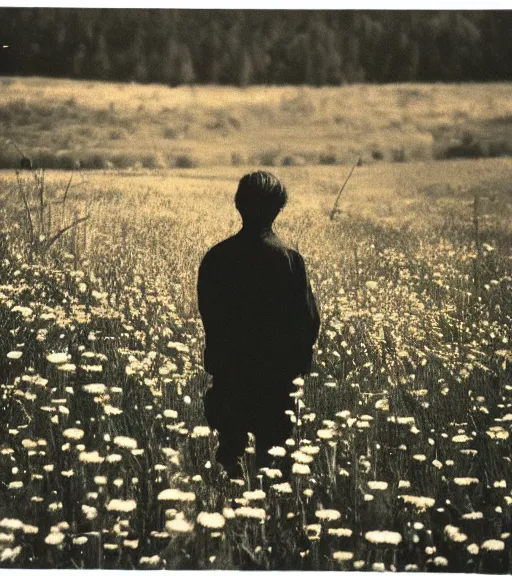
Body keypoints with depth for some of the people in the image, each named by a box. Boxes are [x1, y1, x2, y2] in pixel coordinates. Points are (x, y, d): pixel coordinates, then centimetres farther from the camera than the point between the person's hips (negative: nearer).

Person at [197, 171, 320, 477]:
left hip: (228, 370, 3)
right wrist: (300, 360, 9)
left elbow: (208, 313, 6)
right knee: (271, 446, 6)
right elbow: (308, 318, -9)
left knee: (229, 444, 12)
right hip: (276, 370, -3)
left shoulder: (216, 257, -3)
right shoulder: (290, 258, -12)